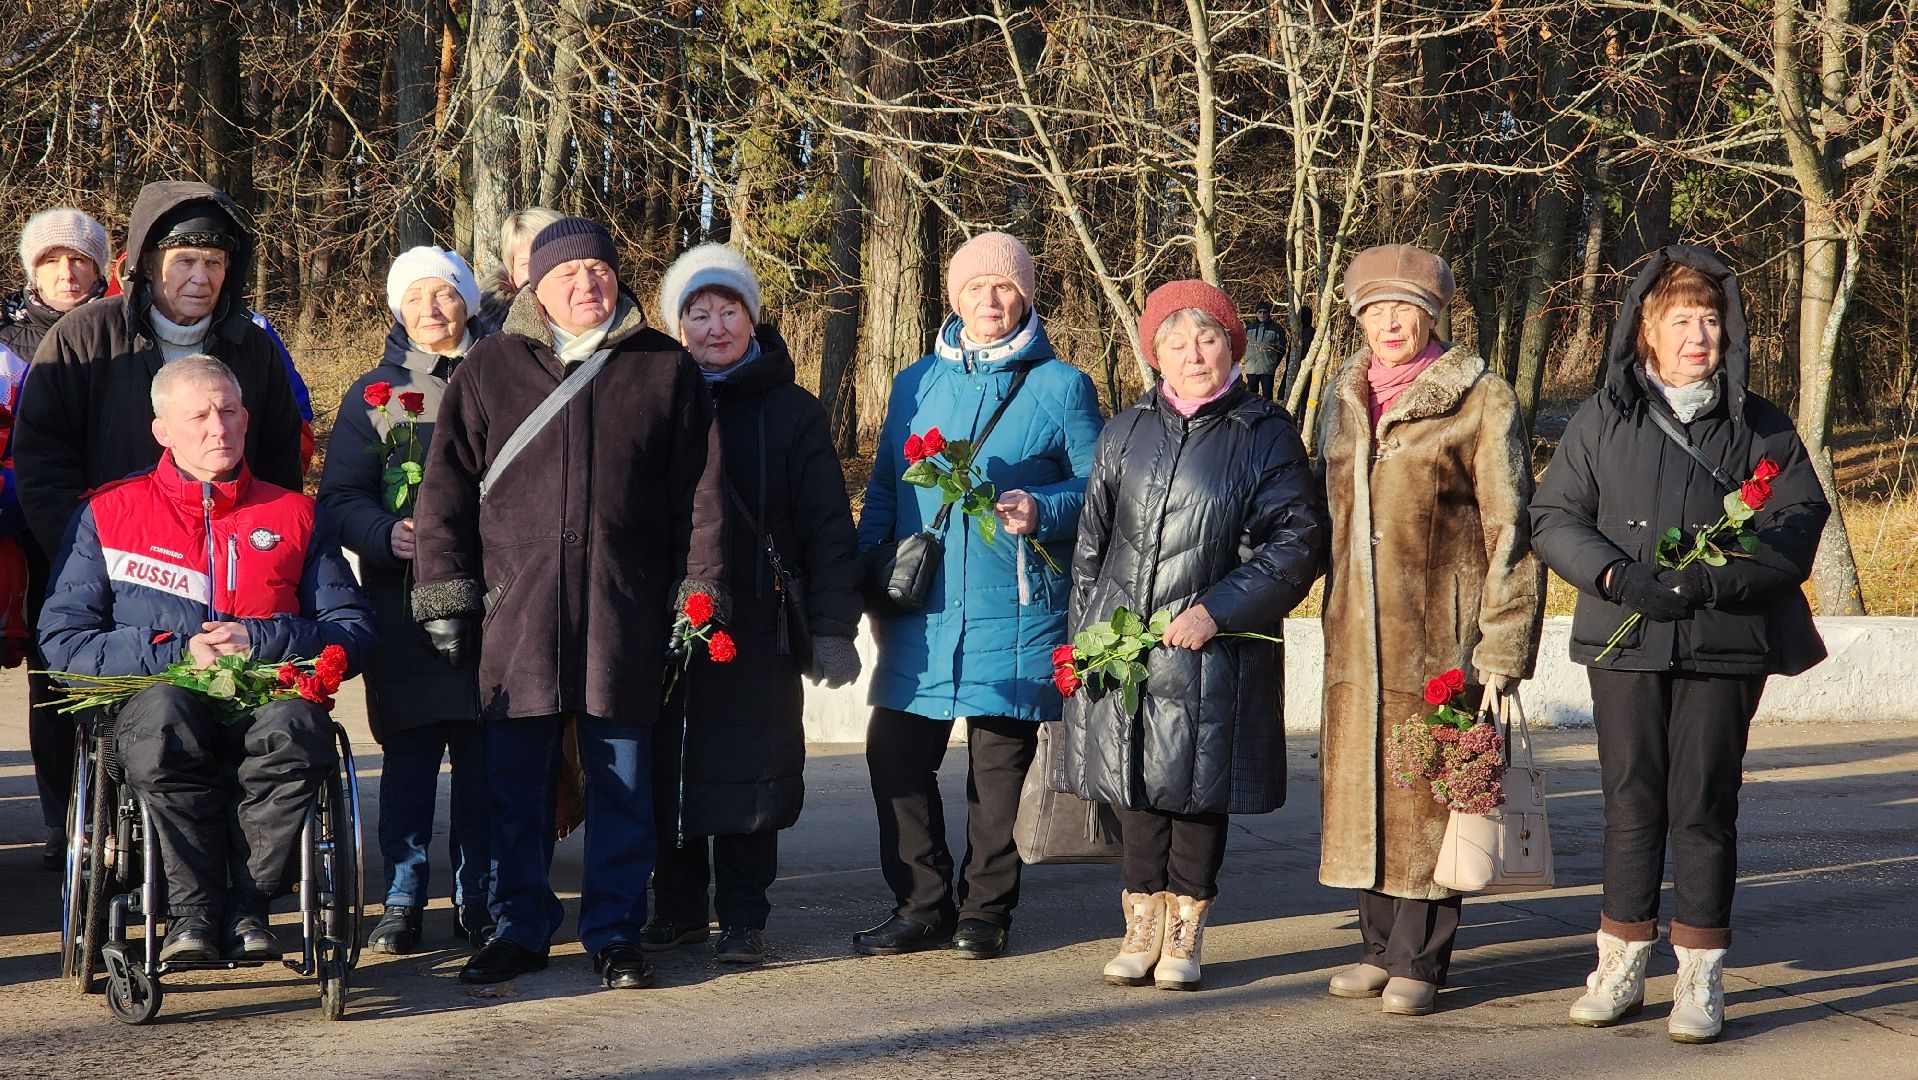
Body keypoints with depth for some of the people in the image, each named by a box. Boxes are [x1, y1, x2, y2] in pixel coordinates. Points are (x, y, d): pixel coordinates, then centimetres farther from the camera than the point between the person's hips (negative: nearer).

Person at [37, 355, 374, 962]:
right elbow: (62, 639, 7)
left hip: (264, 703, 1)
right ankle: (192, 909, -28)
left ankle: (245, 905, -25)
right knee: (164, 715, -39)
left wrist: (261, 638, -5)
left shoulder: (295, 517, 19)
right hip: (153, 699, -1)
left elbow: (355, 632, 13)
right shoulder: (110, 513, 15)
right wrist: (176, 651, -6)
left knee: (297, 724, -37)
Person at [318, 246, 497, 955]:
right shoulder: (375, 393, 11)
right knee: (408, 754, -1)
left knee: (485, 755, 1)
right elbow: (340, 496, 7)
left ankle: (479, 898, 9)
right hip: (403, 601, 0)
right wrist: (386, 533, -13)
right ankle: (403, 900, 5)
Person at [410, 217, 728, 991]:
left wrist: (698, 595, 2)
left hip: (625, 609, 0)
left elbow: (700, 491, 8)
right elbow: (446, 485, 8)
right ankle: (520, 928, 15)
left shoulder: (665, 369, 8)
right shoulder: (491, 368, 8)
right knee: (515, 782, 4)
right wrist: (443, 595, 1)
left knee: (621, 780, 5)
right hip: (516, 606, 0)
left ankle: (615, 932, 14)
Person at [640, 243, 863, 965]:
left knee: (749, 767, 0)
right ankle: (678, 905, 17)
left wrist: (833, 627, -7)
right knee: (670, 764, 5)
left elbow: (828, 526, 0)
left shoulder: (791, 412, 3)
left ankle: (742, 917, 9)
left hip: (758, 627, -2)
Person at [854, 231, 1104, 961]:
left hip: (1016, 611, -3)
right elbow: (883, 489, 19)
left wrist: (1042, 510, -17)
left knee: (1000, 762, 2)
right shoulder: (915, 385, 14)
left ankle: (986, 908, 14)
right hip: (920, 612, 4)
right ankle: (921, 905, 11)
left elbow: (1099, 486, 2)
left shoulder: (1059, 387, 3)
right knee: (895, 755, 0)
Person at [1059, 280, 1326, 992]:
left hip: (1213, 648, -3)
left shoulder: (1265, 434, -2)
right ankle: (1143, 924, 17)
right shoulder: (1127, 432, 11)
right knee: (1136, 781, 6)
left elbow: (1296, 543, -7)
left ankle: (1184, 931, 15)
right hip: (1121, 640, 3)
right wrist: (1087, 633, 9)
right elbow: (1091, 539, 16)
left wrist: (1216, 610, -15)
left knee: (1199, 785, 3)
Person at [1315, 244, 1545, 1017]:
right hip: (1357, 634, 5)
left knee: (1428, 787, -3)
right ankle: (1380, 944, 18)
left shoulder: (1480, 401, -4)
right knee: (1360, 780, 7)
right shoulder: (1345, 399, 13)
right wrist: (1335, 617, 15)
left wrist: (1503, 646, -11)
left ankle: (1420, 959, 5)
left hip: (1439, 632, -5)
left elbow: (1511, 530, -6)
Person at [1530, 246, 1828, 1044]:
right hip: (1624, 644, 1)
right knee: (1631, 802, 4)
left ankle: (1700, 977, 7)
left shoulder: (1759, 426, 5)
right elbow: (1552, 518, 5)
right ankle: (1621, 965, 13)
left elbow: (1799, 525, 0)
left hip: (1723, 646, -1)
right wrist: (1619, 575, -12)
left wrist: (1714, 581, -15)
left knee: (1705, 806, 0)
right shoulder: (1602, 419, 7)